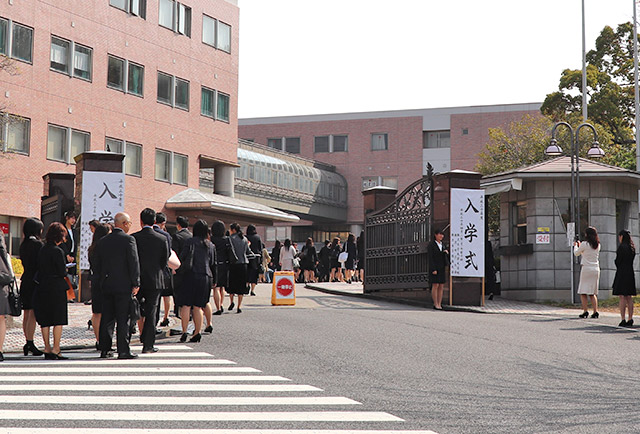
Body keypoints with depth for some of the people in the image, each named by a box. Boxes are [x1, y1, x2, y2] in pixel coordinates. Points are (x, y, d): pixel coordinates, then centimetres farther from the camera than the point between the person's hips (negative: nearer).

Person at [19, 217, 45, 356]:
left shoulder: (23, 244, 11)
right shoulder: (37, 244, -12)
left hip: (25, 281, 8)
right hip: (35, 281, -8)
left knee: (26, 314, 9)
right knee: (33, 314, -7)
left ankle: (28, 343, 13)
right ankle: (30, 343, -10)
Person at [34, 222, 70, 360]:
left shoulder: (42, 250, 8)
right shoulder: (58, 251, -13)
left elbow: (39, 269, 12)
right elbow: (62, 272, -14)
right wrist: (66, 270, 7)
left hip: (42, 288, 7)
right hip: (56, 288, -7)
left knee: (45, 321, 9)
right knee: (58, 320, -1)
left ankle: (47, 348, 12)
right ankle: (55, 349, -3)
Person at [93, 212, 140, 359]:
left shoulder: (103, 241, 9)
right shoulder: (128, 239, -9)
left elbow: (95, 263, 11)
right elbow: (134, 263, -13)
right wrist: (135, 284, -7)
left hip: (106, 286, 5)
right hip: (124, 285, -5)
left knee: (106, 318, 10)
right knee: (123, 319, -2)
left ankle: (105, 349, 11)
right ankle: (123, 351, -2)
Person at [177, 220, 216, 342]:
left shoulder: (191, 241, -3)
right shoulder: (211, 245, 11)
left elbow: (182, 257, -8)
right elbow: (213, 264, 14)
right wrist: (214, 280, 20)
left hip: (192, 275, -4)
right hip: (206, 277, 4)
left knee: (186, 305, -2)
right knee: (198, 306, 8)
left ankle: (184, 331, -11)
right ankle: (197, 332, 4)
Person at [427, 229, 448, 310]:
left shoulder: (442, 245, 16)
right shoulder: (431, 245, -6)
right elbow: (430, 258, -12)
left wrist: (446, 252, -1)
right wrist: (433, 269, -19)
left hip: (442, 268, 7)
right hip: (434, 268, -7)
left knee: (441, 286, 2)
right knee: (435, 285, -9)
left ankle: (439, 304, 3)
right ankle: (435, 304, -6)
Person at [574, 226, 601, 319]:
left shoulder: (584, 244, -9)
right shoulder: (598, 245, 7)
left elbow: (576, 253, 7)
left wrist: (575, 246, 26)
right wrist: (580, 245, 34)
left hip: (586, 269, -5)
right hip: (596, 269, 5)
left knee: (583, 292, 1)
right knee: (593, 293, 11)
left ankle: (585, 311, -7)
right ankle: (595, 311, 2)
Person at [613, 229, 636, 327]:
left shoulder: (622, 247, -13)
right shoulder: (632, 247, 10)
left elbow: (618, 261, -12)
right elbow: (631, 260, 13)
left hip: (622, 274, -8)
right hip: (630, 273, 8)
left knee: (622, 297, -6)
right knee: (629, 297, 10)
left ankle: (623, 320, -10)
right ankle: (630, 319, 10)